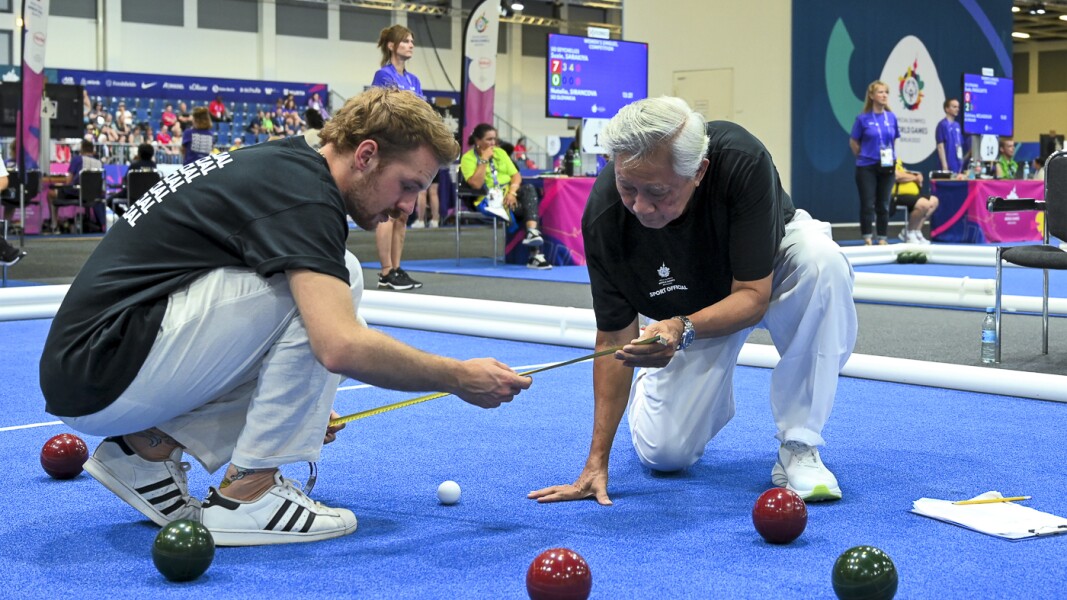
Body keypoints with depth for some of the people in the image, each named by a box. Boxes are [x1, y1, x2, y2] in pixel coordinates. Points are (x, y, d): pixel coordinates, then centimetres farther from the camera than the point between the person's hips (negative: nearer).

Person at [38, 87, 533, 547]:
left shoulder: (277, 166, 14)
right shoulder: (304, 191, -16)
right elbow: (341, 347, -30)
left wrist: (296, 404, 19)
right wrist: (460, 378, -15)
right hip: (105, 376, -10)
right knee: (326, 281, -16)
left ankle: (148, 446, 10)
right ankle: (246, 496, -9)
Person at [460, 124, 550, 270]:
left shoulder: (500, 152, 15)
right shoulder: (468, 158, -3)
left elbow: (516, 175, 7)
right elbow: (476, 184, -18)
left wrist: (512, 191, -13)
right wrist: (484, 160, -16)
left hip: (509, 194, 5)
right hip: (489, 199, -5)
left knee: (529, 189, -29)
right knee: (528, 208, -28)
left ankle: (532, 233, -41)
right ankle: (534, 253, -30)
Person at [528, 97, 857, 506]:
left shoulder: (742, 161, -38)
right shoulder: (604, 213, -31)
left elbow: (753, 297, -33)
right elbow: (614, 337, -22)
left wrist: (684, 329, -52)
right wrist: (597, 460, -24)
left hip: (765, 275, -1)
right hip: (690, 310, 1)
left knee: (822, 260, -37)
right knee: (663, 452, -12)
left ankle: (797, 446, -22)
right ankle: (705, 387, 25)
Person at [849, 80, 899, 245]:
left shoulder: (891, 117, 4)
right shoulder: (863, 118, -6)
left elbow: (893, 141, 15)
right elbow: (853, 142, 2)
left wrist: (892, 157, 7)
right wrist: (864, 157, 6)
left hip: (886, 167, 3)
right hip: (867, 167, -3)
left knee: (883, 205, 7)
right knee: (868, 205, -1)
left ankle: (882, 238, 15)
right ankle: (867, 239, 6)